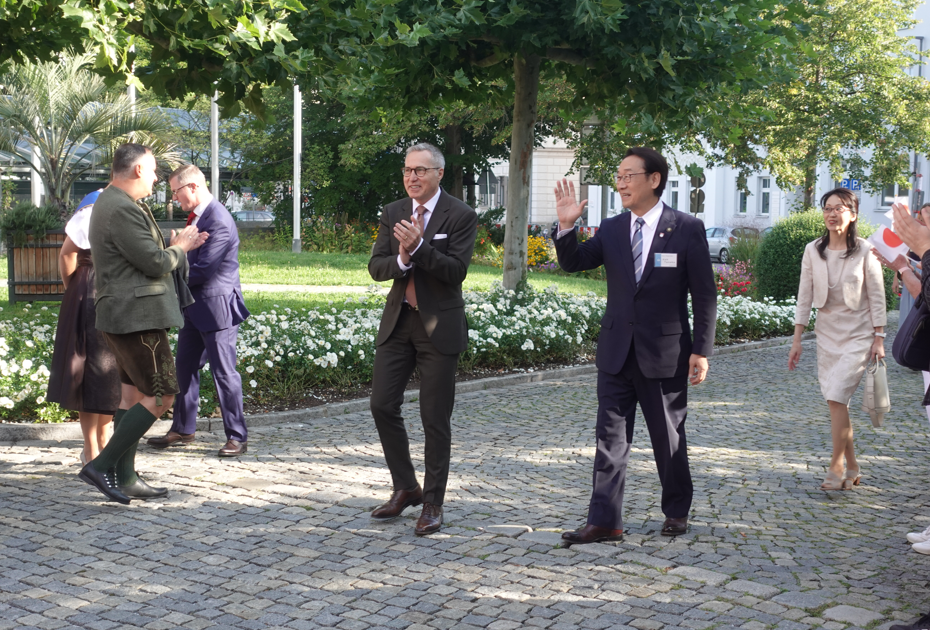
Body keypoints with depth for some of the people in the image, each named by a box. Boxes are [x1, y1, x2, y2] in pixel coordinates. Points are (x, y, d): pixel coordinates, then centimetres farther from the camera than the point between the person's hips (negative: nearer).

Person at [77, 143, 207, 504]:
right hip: (136, 317, -11)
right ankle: (102, 466, -6)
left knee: (131, 395, 12)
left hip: (124, 317, 11)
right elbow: (155, 264, -18)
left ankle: (124, 479, 15)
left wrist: (176, 245, 17)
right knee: (159, 397, -8)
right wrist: (179, 248, 1)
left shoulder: (110, 204, 17)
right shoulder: (123, 210, -18)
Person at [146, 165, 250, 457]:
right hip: (195, 307, 10)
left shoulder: (218, 222, -20)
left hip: (217, 307, -10)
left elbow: (202, 270, -22)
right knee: (185, 367, 15)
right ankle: (183, 429, 27)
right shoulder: (197, 215, 11)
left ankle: (237, 437, 5)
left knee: (224, 372, -4)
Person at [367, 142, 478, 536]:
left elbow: (456, 271, -16)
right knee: (383, 405, 3)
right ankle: (405, 488, 21)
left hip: (439, 325, -5)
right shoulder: (392, 213, 8)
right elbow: (376, 267, 2)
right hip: (398, 321, 5)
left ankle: (432, 503, 13)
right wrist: (401, 259, -19)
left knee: (435, 418, 1)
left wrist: (419, 246, -27)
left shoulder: (460, 216, -7)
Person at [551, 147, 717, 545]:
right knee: (610, 437, 3)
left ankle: (676, 512, 29)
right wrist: (566, 226, -15)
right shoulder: (611, 230, 6)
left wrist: (701, 351, -10)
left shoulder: (687, 229, -6)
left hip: (665, 352, -3)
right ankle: (604, 521, 8)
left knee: (669, 438, 10)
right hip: (617, 351, 4)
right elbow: (573, 263, 2)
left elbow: (704, 295, -6)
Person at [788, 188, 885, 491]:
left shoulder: (865, 251, -7)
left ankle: (836, 467, -4)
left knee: (836, 397, -15)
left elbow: (876, 296, -4)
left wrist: (879, 339, -7)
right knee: (836, 401, 5)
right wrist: (797, 339, 1)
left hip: (858, 334, -4)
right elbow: (805, 296, 4)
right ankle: (852, 468, 18)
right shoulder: (813, 250, 2)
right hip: (827, 333, 4)